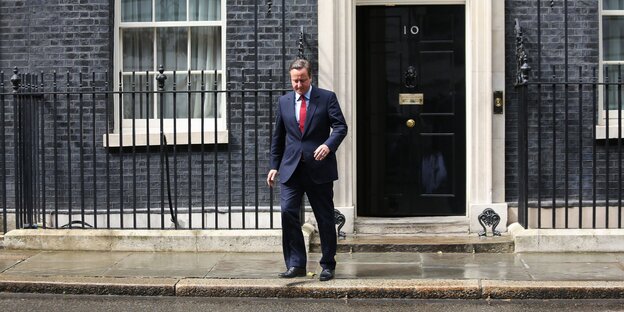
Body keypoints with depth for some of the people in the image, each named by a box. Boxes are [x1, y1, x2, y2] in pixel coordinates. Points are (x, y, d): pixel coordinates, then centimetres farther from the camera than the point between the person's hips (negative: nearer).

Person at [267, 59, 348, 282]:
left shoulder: (327, 98, 1)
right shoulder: (284, 101, 11)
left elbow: (341, 127, -6)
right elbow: (278, 136, 16)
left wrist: (328, 145, -24)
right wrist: (274, 166, 11)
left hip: (319, 168, -2)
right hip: (291, 168, 2)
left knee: (325, 218, 4)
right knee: (288, 211, -12)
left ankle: (328, 265, 17)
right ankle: (296, 264, -2)